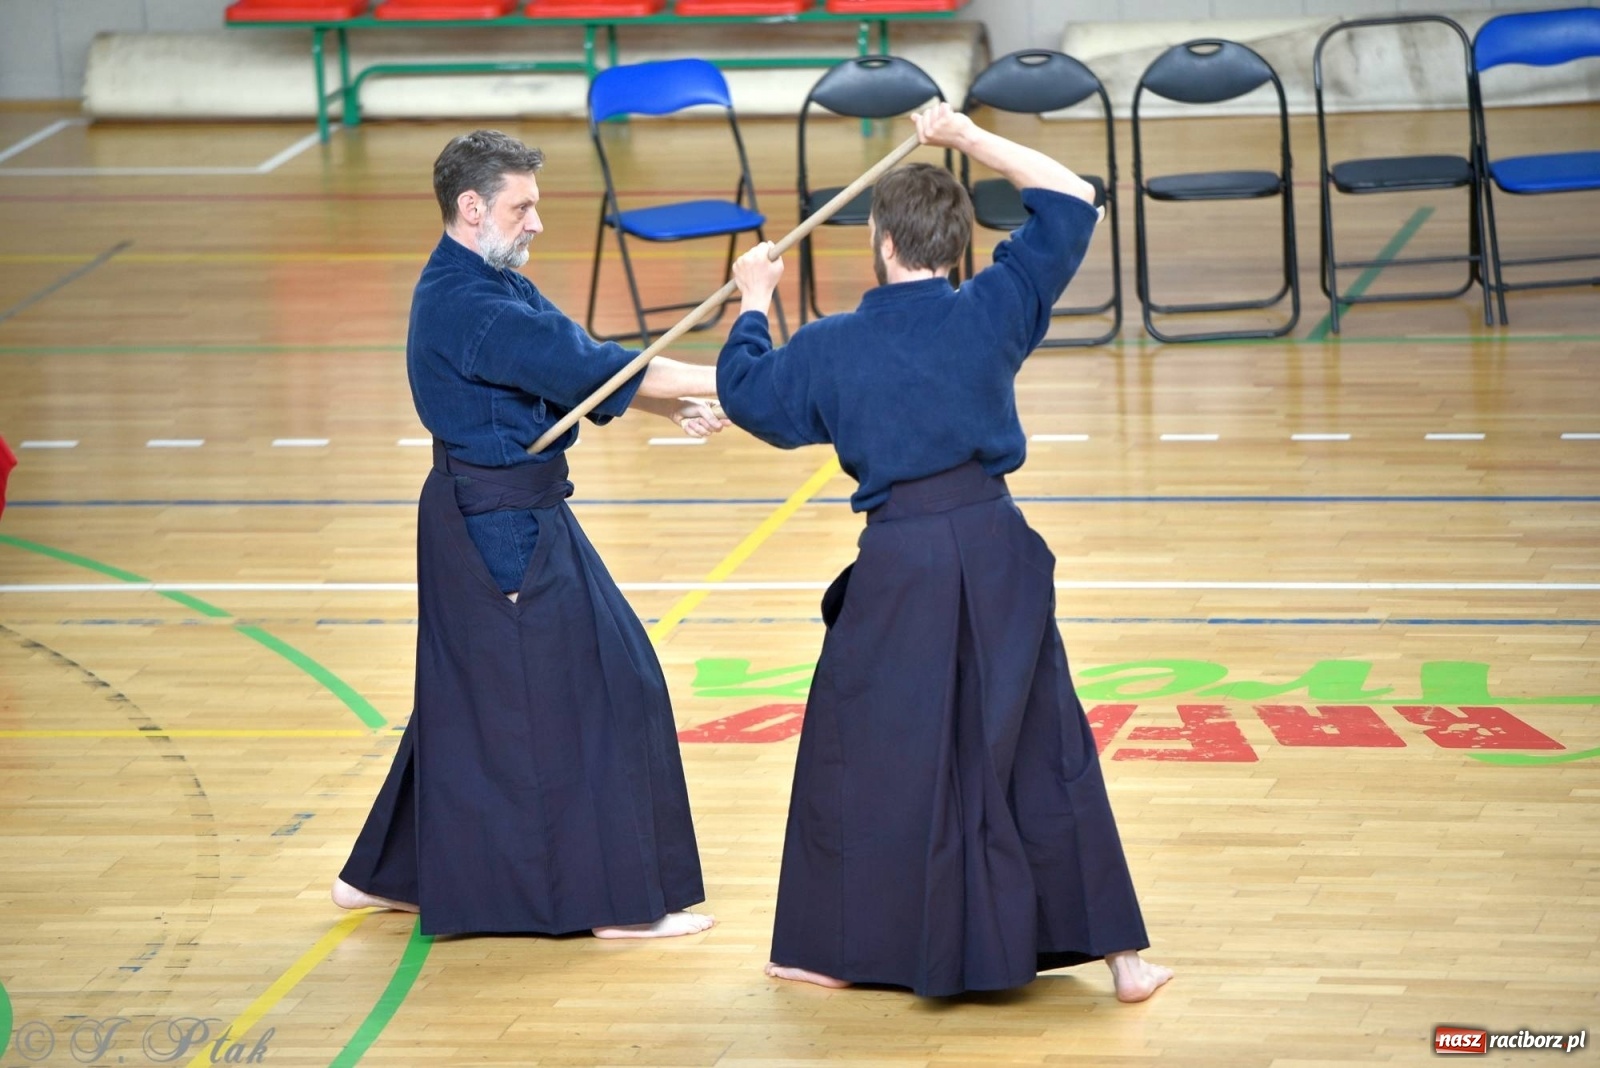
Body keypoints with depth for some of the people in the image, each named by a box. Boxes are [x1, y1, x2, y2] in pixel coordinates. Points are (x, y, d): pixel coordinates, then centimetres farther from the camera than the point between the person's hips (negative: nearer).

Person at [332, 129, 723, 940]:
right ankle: (622, 902, 6)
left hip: (505, 520, 11)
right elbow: (591, 369, -25)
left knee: (474, 700, 19)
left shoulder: (493, 286, 11)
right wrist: (724, 384, -20)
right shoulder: (467, 309, -22)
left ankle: (388, 874, 29)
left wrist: (676, 406, -7)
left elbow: (576, 367, 8)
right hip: (502, 532, -11)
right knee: (587, 692, -3)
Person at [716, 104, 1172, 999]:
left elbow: (746, 390, 13)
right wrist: (969, 139, 13)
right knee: (1046, 748, 9)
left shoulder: (832, 347, -5)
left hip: (900, 569, -2)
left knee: (860, 750, 14)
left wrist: (754, 303, 29)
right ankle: (1118, 953, 10)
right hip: (998, 554, 2)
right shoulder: (993, 312, -4)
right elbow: (1070, 202, 7)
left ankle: (836, 950, 23)